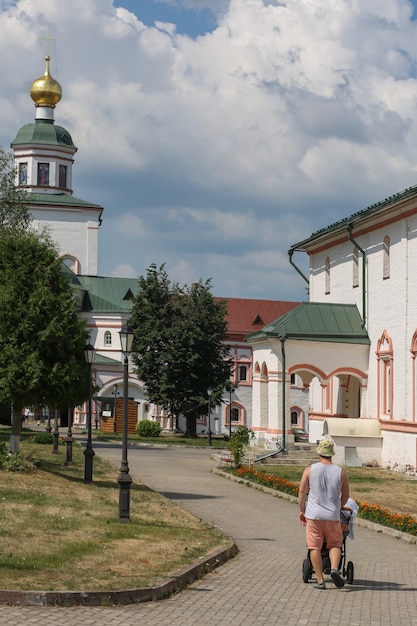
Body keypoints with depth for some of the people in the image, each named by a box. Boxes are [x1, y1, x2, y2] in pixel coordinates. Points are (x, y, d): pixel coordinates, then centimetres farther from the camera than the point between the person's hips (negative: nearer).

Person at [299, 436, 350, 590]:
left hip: (313, 515, 0)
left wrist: (302, 510, 12)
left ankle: (320, 580, 4)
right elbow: (345, 496, 6)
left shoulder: (310, 470, -2)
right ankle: (334, 568, -13)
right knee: (335, 544, 13)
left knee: (315, 547, 6)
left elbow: (302, 492, 0)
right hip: (333, 516, 0)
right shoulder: (341, 472, 0)